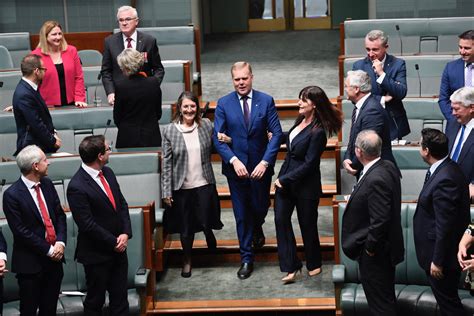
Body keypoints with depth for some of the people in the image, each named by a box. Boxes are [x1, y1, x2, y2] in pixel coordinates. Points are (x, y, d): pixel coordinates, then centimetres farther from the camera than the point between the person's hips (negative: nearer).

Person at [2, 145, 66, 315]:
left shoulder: (47, 184, 5)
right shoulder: (12, 194, -15)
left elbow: (60, 215, 8)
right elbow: (20, 231, -16)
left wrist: (60, 242, -8)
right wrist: (48, 250, -14)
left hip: (54, 257, 6)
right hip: (30, 262, -6)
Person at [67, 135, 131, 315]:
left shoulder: (107, 173, 3)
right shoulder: (77, 187, -22)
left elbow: (122, 204, 8)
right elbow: (87, 225, -20)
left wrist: (125, 233, -6)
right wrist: (114, 242, -13)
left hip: (118, 247, 7)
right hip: (96, 254, -7)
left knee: (120, 297, 13)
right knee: (95, 300, 10)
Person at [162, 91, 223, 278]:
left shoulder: (206, 125, 0)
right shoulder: (170, 131, -5)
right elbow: (167, 163, -4)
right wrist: (166, 191, -6)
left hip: (204, 184, 1)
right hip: (181, 187, -1)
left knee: (205, 221, 2)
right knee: (186, 226, 10)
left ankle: (210, 238, 39)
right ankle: (187, 260, 31)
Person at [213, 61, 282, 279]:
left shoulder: (266, 101, -4)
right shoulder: (223, 104, -3)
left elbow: (276, 133, -6)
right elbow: (218, 138, -5)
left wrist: (265, 162, -17)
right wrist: (234, 160, -19)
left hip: (261, 166, 0)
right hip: (236, 167, 0)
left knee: (260, 207, 12)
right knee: (241, 214, 5)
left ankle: (257, 229, 48)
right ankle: (246, 259, 16)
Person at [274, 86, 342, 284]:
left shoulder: (317, 132, -20)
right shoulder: (300, 121, 2)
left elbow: (308, 164, -20)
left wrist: (285, 179, -16)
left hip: (305, 185, -7)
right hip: (284, 181, 7)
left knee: (307, 224, 8)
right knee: (281, 219, -1)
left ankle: (314, 264, 30)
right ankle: (291, 267, 4)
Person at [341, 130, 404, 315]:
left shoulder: (376, 180, -29)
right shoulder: (388, 166, 0)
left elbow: (380, 221, -28)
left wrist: (370, 248, -16)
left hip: (376, 254, -10)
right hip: (387, 247, 10)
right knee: (386, 298, 24)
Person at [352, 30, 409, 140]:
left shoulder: (398, 64, -2)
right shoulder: (358, 66, 1)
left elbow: (401, 93, -12)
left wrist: (382, 74, -18)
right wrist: (382, 99, -10)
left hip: (393, 124, 0)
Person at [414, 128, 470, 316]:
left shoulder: (444, 180, -29)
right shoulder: (447, 168, 3)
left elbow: (445, 226, -26)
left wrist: (437, 261, -19)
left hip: (443, 252, -10)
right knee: (446, 299, 22)